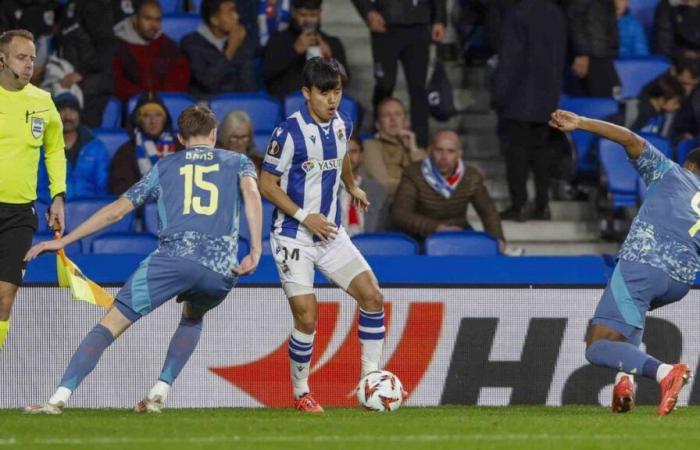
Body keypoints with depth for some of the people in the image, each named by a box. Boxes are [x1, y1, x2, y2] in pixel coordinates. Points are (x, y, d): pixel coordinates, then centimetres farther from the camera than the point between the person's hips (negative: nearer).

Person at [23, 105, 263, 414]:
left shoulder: (165, 167, 24)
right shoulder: (237, 162, 24)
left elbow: (116, 210, 22)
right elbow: (251, 193, 1)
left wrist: (63, 241, 28)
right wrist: (255, 251, -4)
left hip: (173, 257, -2)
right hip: (221, 270, 2)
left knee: (112, 324, 0)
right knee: (193, 318, 33)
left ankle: (61, 396, -16)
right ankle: (160, 393, 16)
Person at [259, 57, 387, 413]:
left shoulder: (342, 125, 3)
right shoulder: (290, 131, -18)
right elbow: (267, 184, -14)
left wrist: (352, 187, 40)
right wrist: (304, 216, -21)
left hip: (330, 233, 6)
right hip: (293, 236, -6)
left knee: (372, 296, -5)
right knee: (307, 317, -12)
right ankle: (301, 393, 7)